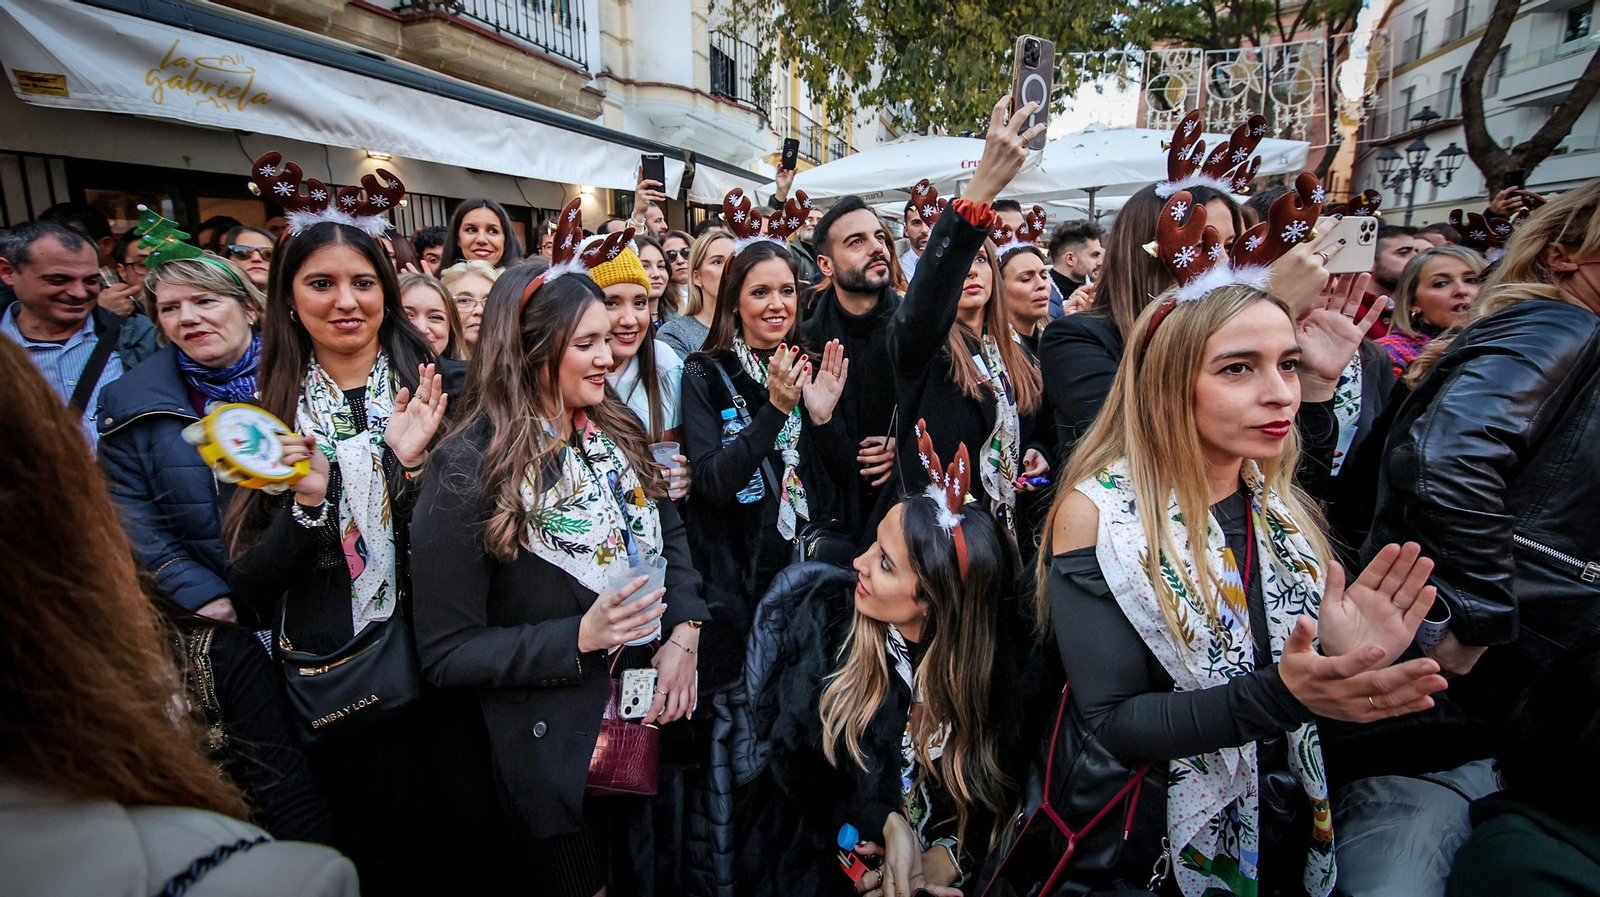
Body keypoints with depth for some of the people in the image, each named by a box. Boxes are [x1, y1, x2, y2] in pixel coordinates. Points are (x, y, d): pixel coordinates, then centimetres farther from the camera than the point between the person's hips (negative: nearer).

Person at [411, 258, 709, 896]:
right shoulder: (468, 472, -19)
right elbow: (445, 654, -16)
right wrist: (578, 638, -27)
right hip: (557, 755, -5)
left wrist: (683, 635, -8)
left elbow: (669, 538, 8)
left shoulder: (617, 431, -1)